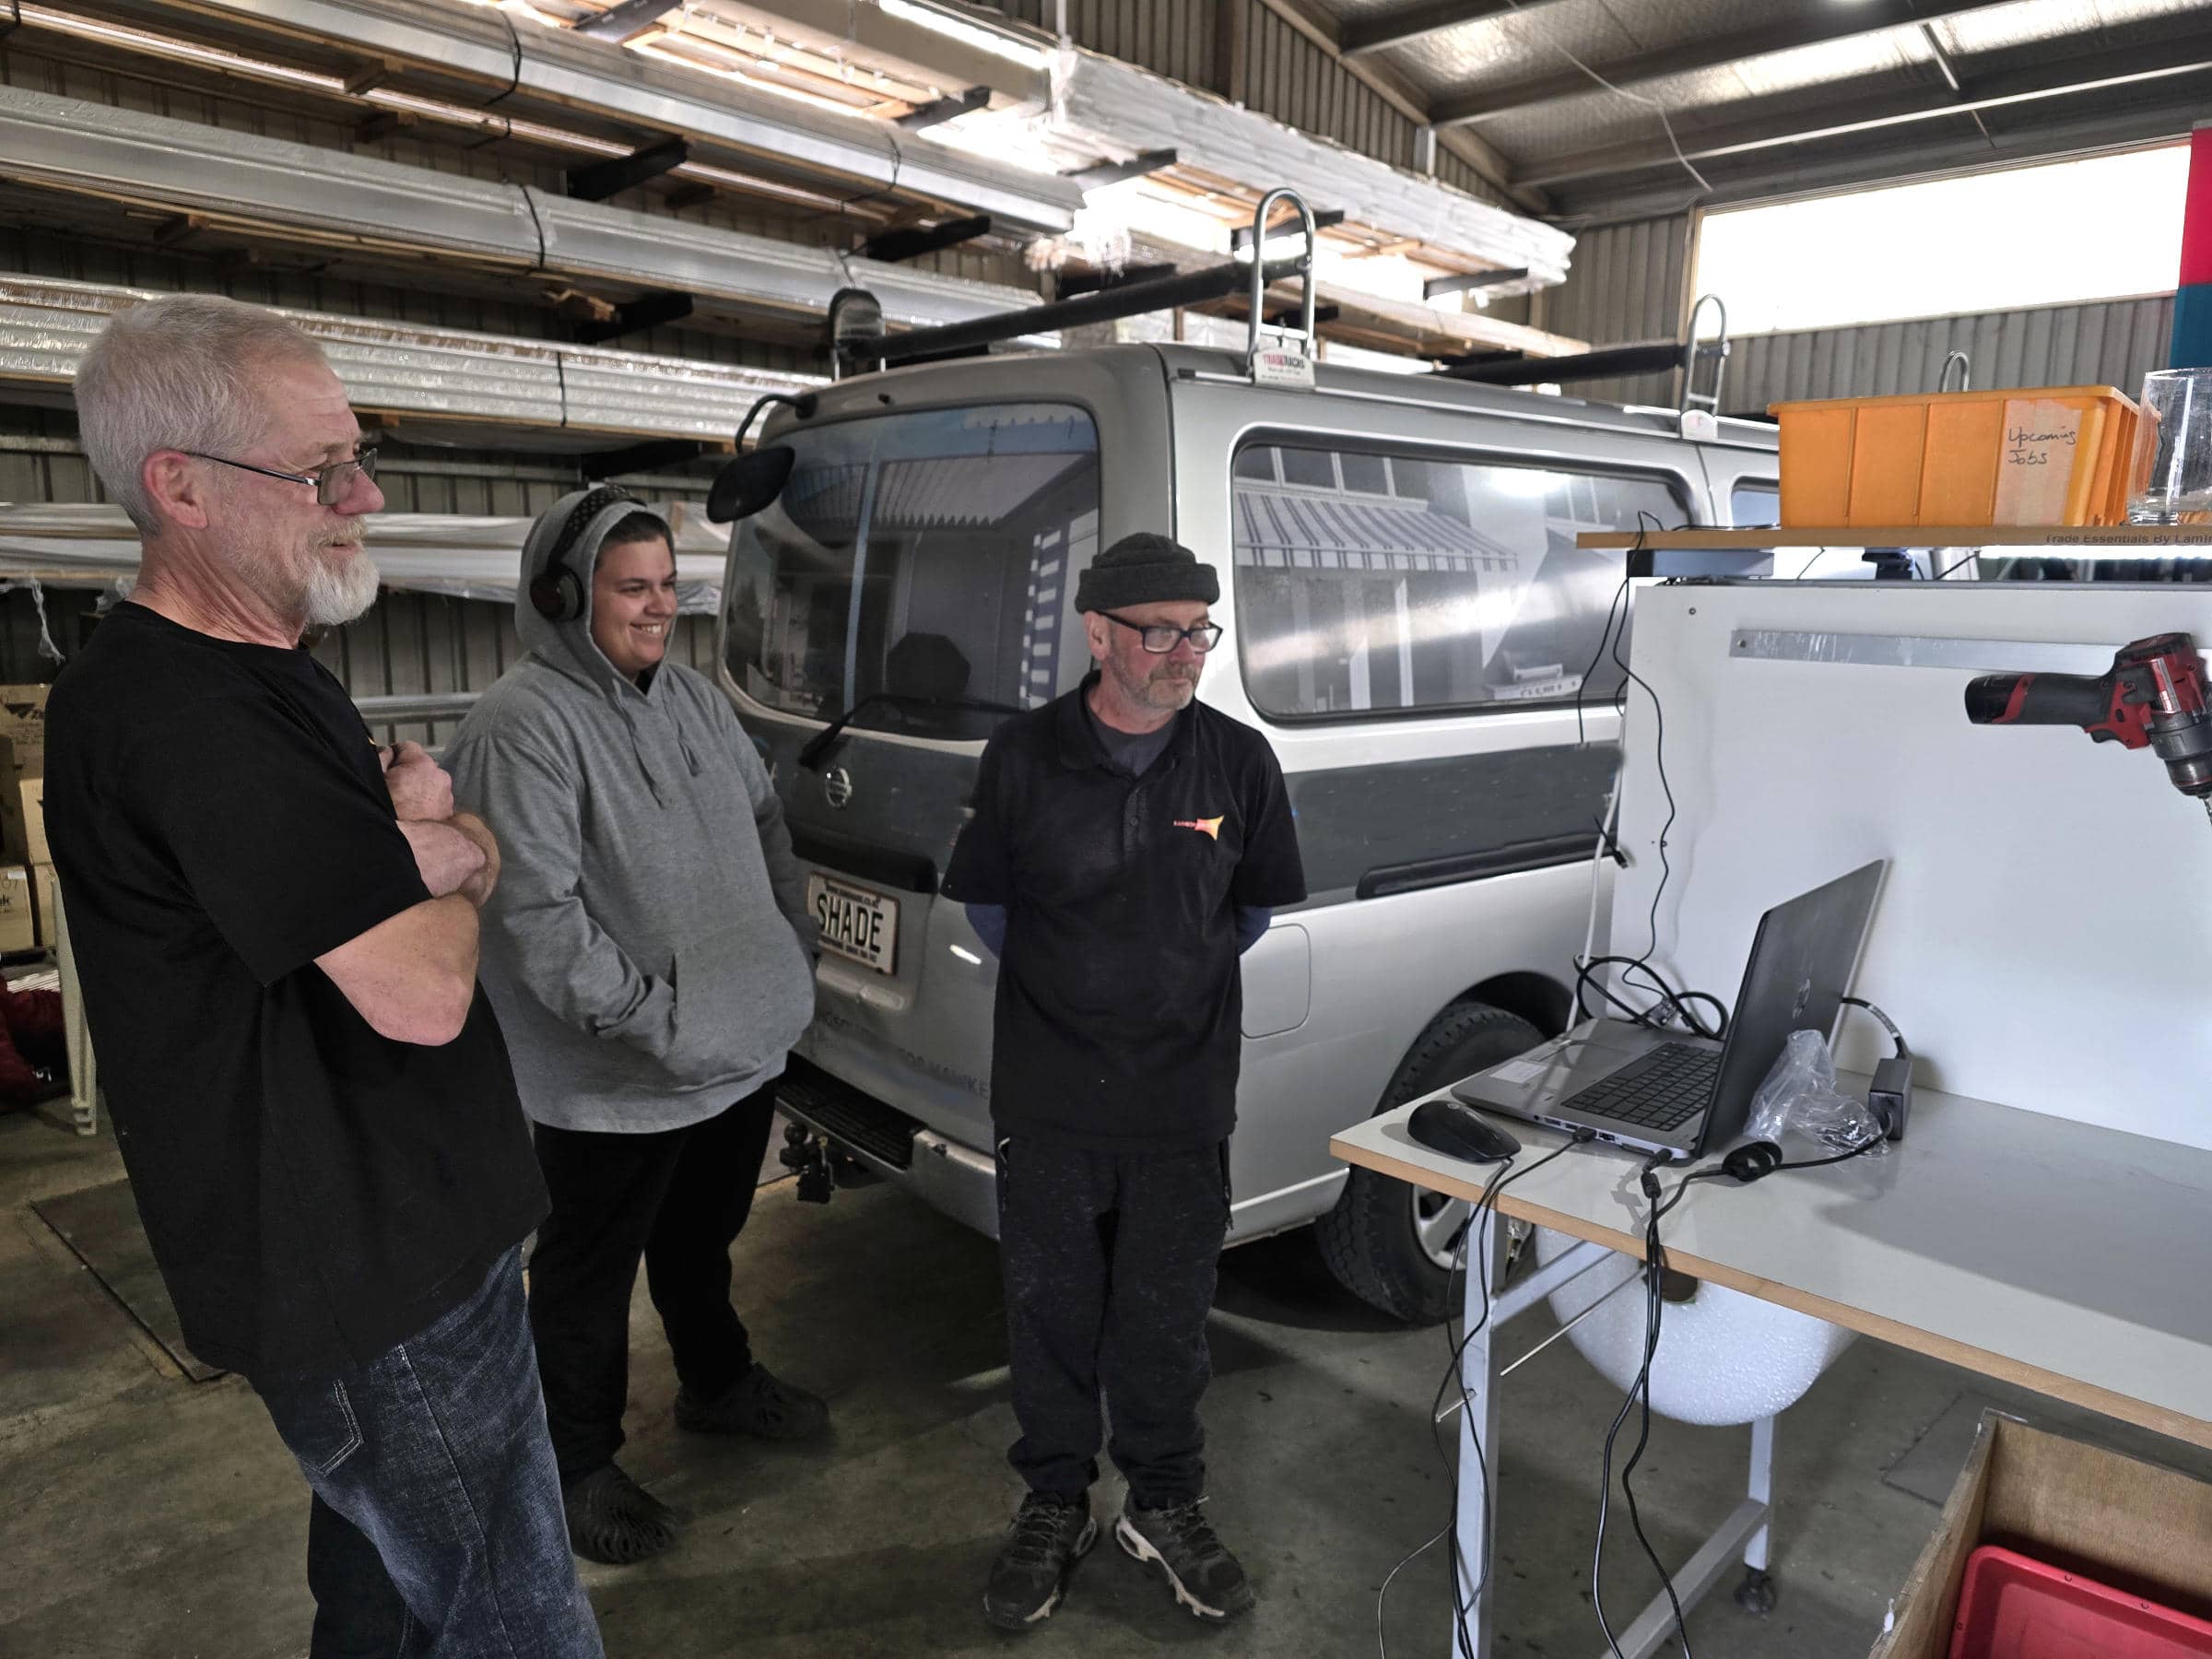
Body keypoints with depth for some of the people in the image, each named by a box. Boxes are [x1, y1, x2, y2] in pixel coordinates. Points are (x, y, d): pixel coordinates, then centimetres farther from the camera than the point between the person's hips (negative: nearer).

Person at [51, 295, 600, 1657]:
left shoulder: (265, 674, 10)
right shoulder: (184, 716, -25)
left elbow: (496, 861, 11)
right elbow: (422, 996, -28)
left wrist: (443, 845, -13)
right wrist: (438, 883, -6)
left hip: (391, 1224, 10)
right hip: (382, 1279, -10)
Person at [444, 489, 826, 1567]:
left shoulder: (691, 697, 6)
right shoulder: (525, 725, -20)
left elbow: (766, 821, 16)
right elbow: (534, 909, -26)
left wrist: (795, 945, 8)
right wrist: (649, 1017, -25)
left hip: (744, 1048, 8)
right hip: (613, 1086, -7)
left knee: (702, 1242, 28)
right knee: (592, 1275, 13)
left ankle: (717, 1383, 51)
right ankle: (579, 1466, 34)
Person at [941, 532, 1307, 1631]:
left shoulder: (1239, 760, -5)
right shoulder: (1021, 757, -9)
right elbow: (987, 906, 4)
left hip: (1184, 1099, 1)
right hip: (1047, 1098, 0)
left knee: (1168, 1316, 15)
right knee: (1052, 1311, 15)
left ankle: (1163, 1506, 38)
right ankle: (1054, 1506, 37)